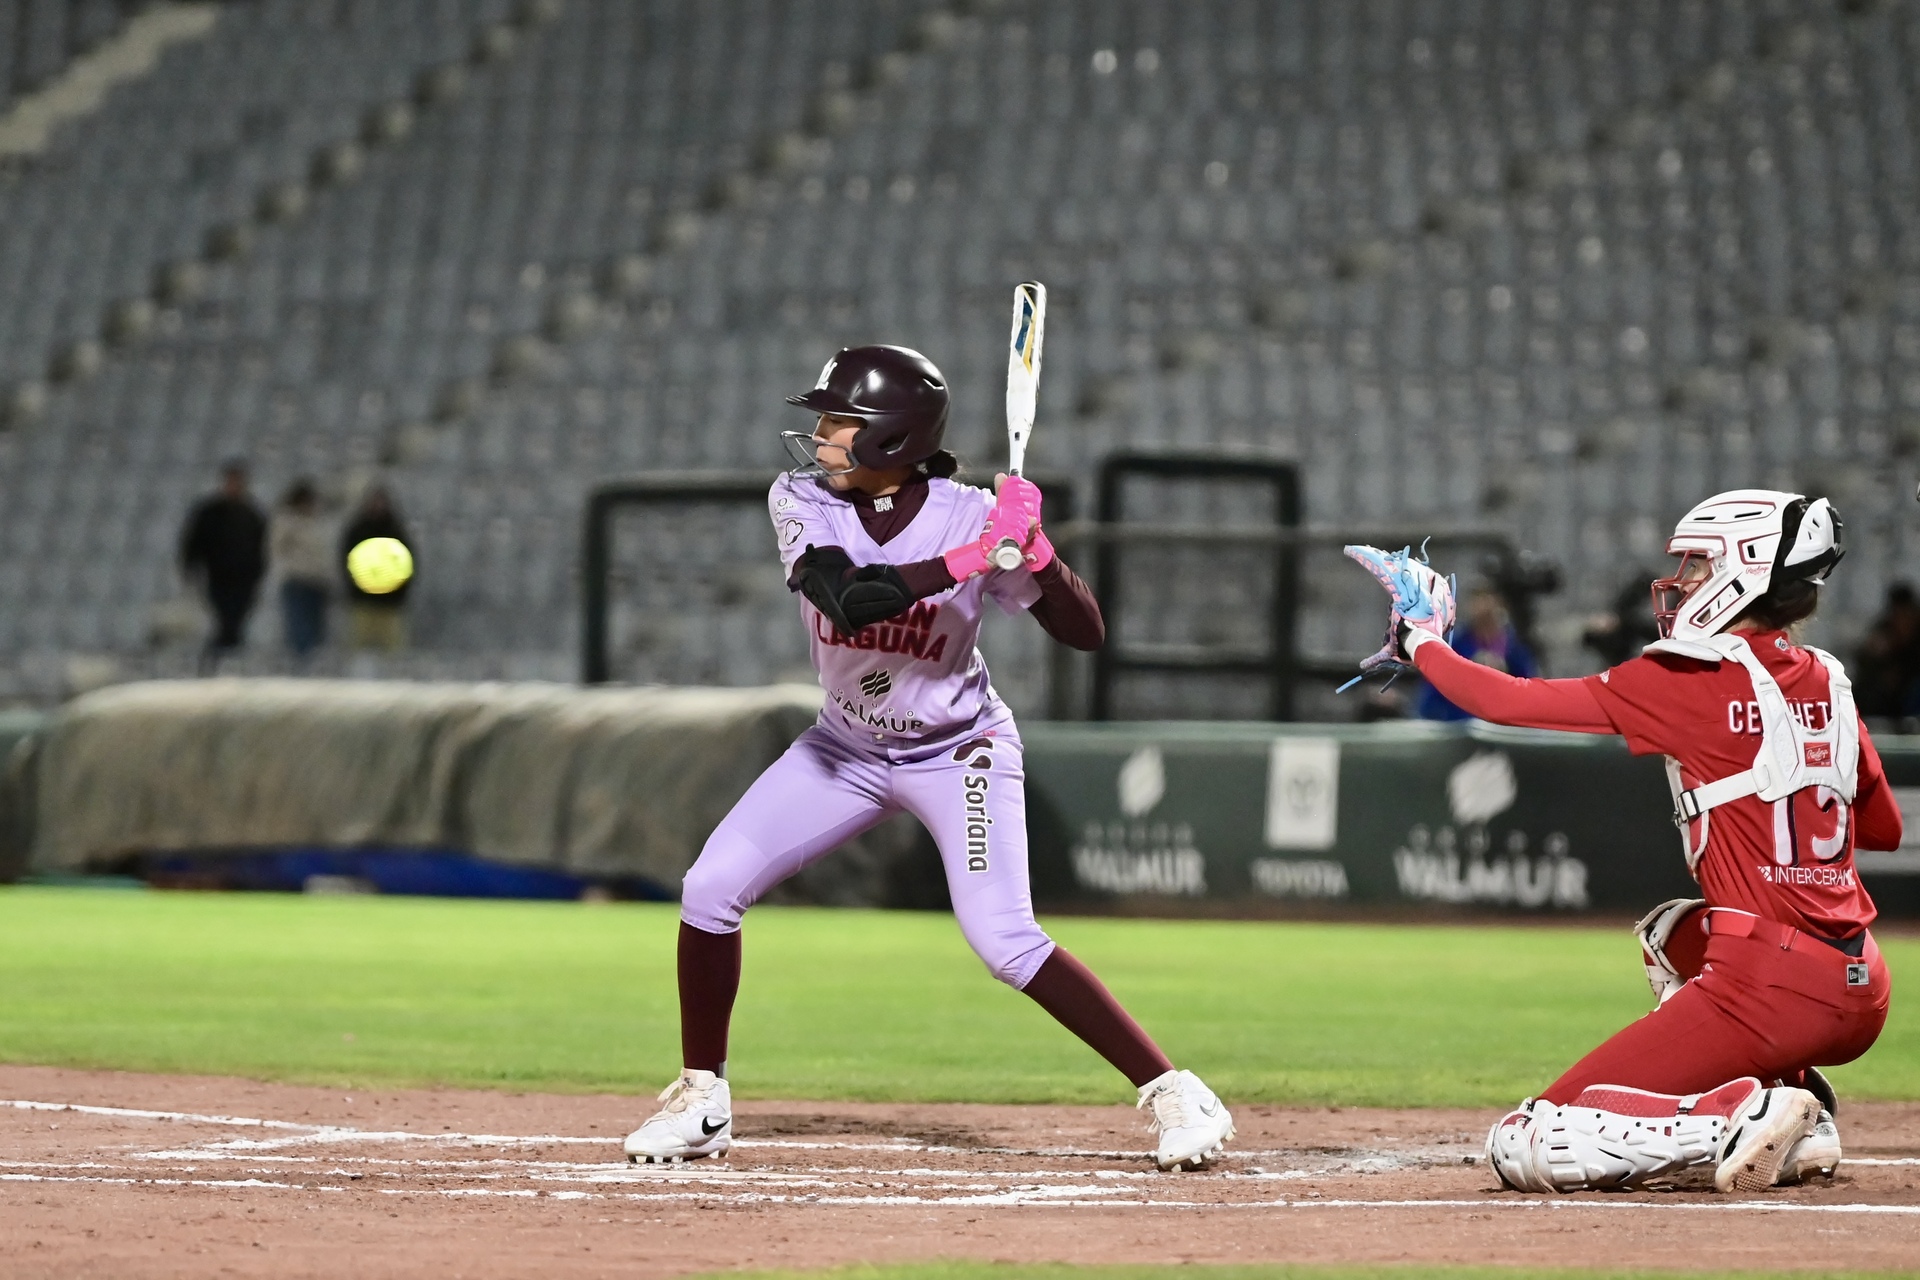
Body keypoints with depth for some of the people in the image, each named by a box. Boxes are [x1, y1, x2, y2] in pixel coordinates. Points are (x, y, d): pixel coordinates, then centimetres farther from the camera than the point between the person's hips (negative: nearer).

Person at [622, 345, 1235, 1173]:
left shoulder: (971, 517, -21)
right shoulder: (801, 504, -16)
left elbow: (1086, 634, -18)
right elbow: (848, 599, -35)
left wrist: (1035, 553, -36)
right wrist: (968, 558, -41)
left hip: (957, 753, -4)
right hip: (846, 748, 4)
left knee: (1003, 940, -20)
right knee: (711, 886, -8)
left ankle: (1171, 1093, -11)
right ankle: (701, 1100, 9)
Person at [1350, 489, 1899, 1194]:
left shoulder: (1692, 679, -8)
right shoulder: (1828, 683, 12)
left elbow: (1513, 703, -5)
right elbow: (1884, 827, 24)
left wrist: (1422, 644, 12)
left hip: (1768, 991, -7)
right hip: (1863, 996, 7)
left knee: (1521, 1149, -5)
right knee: (1670, 932, 40)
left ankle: (1739, 1113, -19)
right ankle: (1804, 1121, 17)